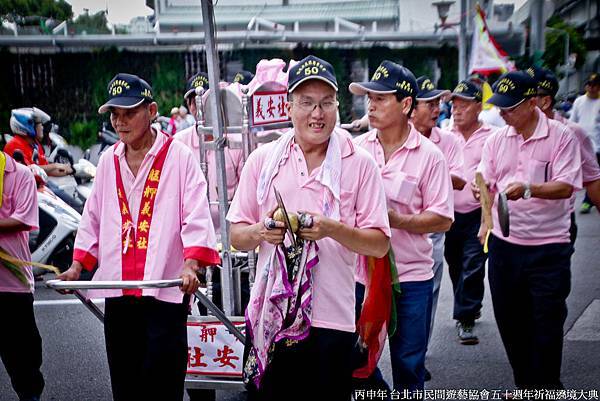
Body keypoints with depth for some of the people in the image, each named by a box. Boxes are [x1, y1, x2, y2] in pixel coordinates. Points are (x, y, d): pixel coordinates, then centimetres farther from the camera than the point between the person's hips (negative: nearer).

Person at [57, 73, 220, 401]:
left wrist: (191, 264, -23)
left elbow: (196, 216, -10)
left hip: (165, 288, -5)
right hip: (117, 289, 5)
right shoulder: (108, 160, 12)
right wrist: (78, 266, 12)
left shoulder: (179, 156, -4)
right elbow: (93, 217, 19)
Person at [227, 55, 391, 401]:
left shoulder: (360, 164, -1)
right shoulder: (263, 159, 6)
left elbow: (380, 245, -2)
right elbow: (237, 236, 8)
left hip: (332, 318, -1)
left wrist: (332, 230, -18)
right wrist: (260, 232, -14)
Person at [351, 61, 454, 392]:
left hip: (411, 277, -3)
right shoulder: (356, 148, 4)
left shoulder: (429, 155, -6)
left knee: (408, 364, 10)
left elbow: (443, 219, -8)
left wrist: (397, 220, -21)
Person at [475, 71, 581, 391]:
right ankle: (524, 384, 33)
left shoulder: (561, 137, -8)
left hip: (548, 247, -5)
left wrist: (528, 189, -32)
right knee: (509, 320, 15)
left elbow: (566, 186, -16)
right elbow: (485, 183, 7)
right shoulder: (496, 140, 7)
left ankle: (546, 389, 20)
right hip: (504, 244, 5)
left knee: (547, 323, 3)